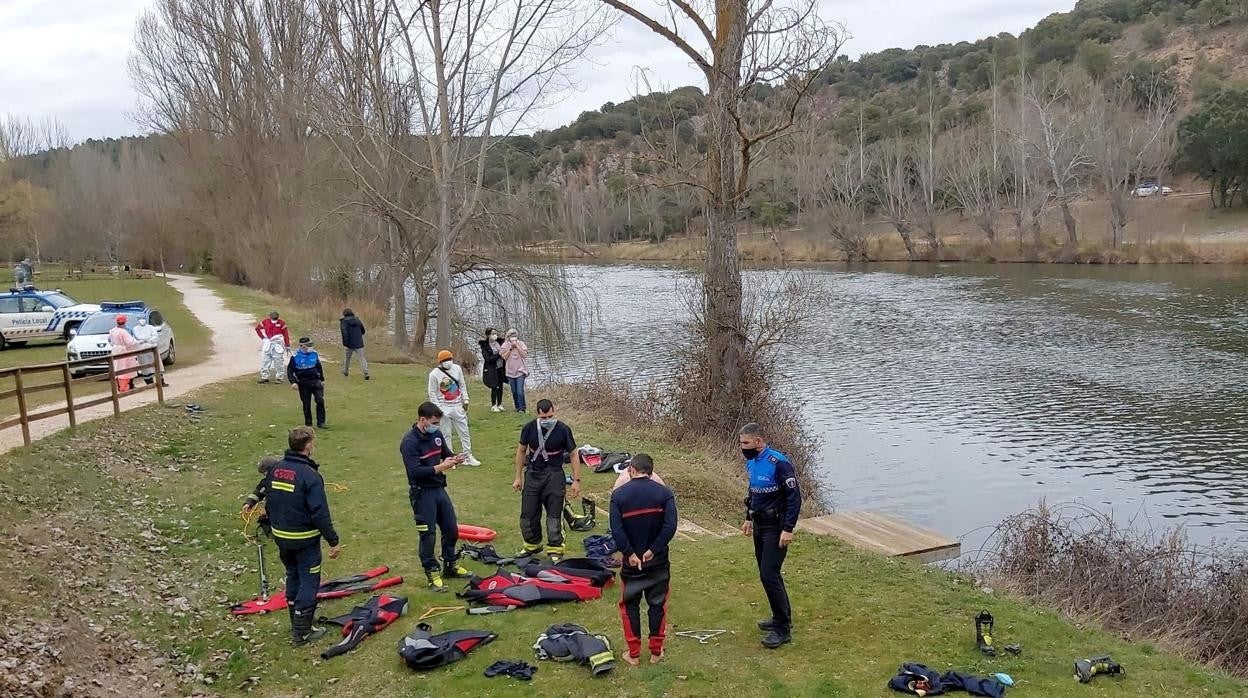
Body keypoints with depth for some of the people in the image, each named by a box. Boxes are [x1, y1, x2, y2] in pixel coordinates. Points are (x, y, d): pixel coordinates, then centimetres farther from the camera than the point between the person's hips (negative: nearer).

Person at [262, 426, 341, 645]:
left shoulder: (275, 470, 0)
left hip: (281, 537, 7)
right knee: (308, 582, 4)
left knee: (293, 578, 21)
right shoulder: (310, 475, -22)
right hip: (305, 540, -7)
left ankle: (297, 624, 34)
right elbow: (320, 513, -22)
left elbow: (268, 503, 10)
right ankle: (301, 633, 8)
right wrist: (333, 541, -14)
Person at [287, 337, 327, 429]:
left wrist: (322, 379, 18)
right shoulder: (295, 357, -8)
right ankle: (308, 424, 19)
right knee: (306, 404, 6)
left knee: (320, 400, -9)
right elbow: (289, 370, -3)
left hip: (315, 381, 2)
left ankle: (321, 423, -3)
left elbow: (319, 367, 16)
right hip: (303, 384, -2)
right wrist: (293, 382, -15)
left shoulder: (314, 354, 3)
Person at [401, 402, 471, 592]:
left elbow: (446, 454, 18)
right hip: (422, 493, -8)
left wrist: (453, 459, -5)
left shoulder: (436, 434, 4)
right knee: (428, 535, 0)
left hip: (440, 489, 8)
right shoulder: (409, 442, -18)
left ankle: (451, 565, 33)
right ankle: (433, 574, 13)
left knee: (451, 529, 15)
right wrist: (440, 467, -29)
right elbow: (415, 471, -24)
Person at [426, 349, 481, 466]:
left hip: (458, 407, 4)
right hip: (444, 408, -4)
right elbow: (432, 393, -8)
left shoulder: (457, 369, 0)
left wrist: (465, 401, 5)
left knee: (465, 432, 8)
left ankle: (468, 457, 18)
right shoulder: (434, 374, -11)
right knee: (446, 435, 2)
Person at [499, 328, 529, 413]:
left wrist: (517, 346, -13)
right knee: (514, 391, 8)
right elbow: (504, 357, -5)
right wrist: (510, 348, -12)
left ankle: (522, 408, -3)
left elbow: (524, 355, -8)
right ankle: (517, 407, 22)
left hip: (520, 370, -2)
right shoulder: (505, 345, 2)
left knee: (520, 391, -12)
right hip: (510, 371, 2)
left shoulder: (521, 344, 1)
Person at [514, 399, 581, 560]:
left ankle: (555, 550, 14)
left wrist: (576, 480, -5)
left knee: (554, 516, 1)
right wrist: (518, 477, 10)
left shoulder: (563, 430, -12)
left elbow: (574, 454, -3)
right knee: (528, 514, 9)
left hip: (554, 476, -3)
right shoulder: (529, 428, -5)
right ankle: (532, 545, 30)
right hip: (533, 474, 3)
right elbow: (521, 451, 9)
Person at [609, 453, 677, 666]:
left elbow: (616, 530, -16)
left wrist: (630, 554, -11)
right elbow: (670, 526, -17)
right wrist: (653, 550, -13)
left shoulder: (619, 494, -7)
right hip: (658, 561, 1)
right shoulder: (664, 493, -6)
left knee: (630, 605, 14)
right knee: (657, 604, 15)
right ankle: (656, 652, 22)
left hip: (631, 562, 0)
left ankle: (634, 654, 18)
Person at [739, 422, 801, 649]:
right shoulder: (751, 462, 6)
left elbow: (794, 497, -20)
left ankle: (783, 629, -3)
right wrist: (749, 518, 23)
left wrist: (788, 529, -22)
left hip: (775, 528, -9)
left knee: (769, 575, -12)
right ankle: (781, 618, 29)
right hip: (759, 525, 9)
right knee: (767, 574, 15)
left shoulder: (778, 463, -21)